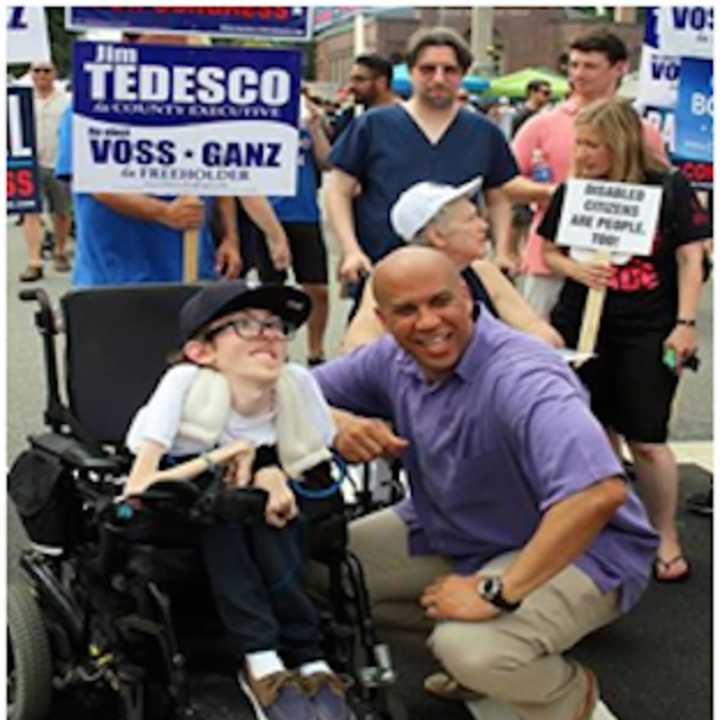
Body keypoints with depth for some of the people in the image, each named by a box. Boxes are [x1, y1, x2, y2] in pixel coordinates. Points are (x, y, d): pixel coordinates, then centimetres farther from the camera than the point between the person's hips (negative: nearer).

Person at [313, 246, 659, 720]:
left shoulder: (519, 378, -33)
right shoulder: (393, 360, -9)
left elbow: (600, 492, -47)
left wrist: (497, 592, -40)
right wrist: (339, 423, -19)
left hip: (574, 549, -7)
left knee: (474, 650, -34)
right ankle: (457, 635, 13)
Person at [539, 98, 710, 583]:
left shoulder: (668, 189, -7)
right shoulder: (571, 192, 1)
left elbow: (690, 258, -4)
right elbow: (549, 252, 10)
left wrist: (685, 323, -9)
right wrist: (575, 269, -12)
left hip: (648, 333, -3)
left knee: (647, 440, 0)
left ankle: (666, 538, 18)